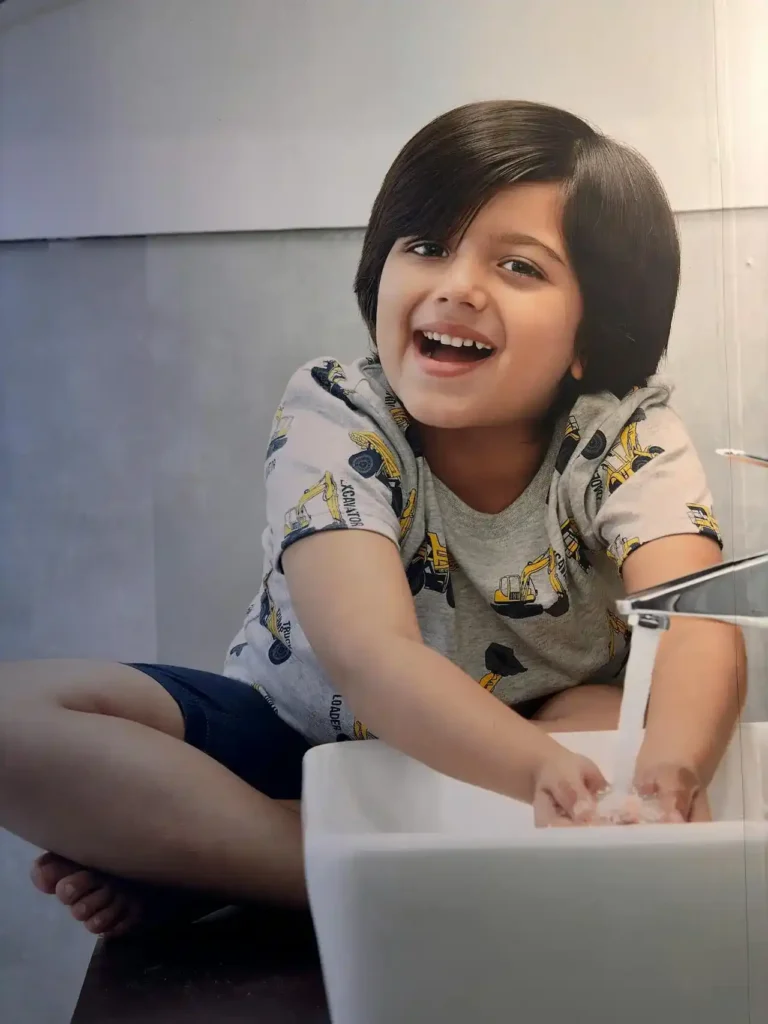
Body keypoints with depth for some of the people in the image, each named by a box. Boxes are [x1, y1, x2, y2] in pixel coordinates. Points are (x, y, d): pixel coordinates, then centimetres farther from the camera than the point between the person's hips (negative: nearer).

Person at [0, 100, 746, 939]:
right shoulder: (332, 416, -21)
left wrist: (666, 772, -56)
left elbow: (700, 624, -33)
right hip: (290, 736, -1)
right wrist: (548, 774, -54)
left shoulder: (628, 437, -16)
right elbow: (371, 656, -36)